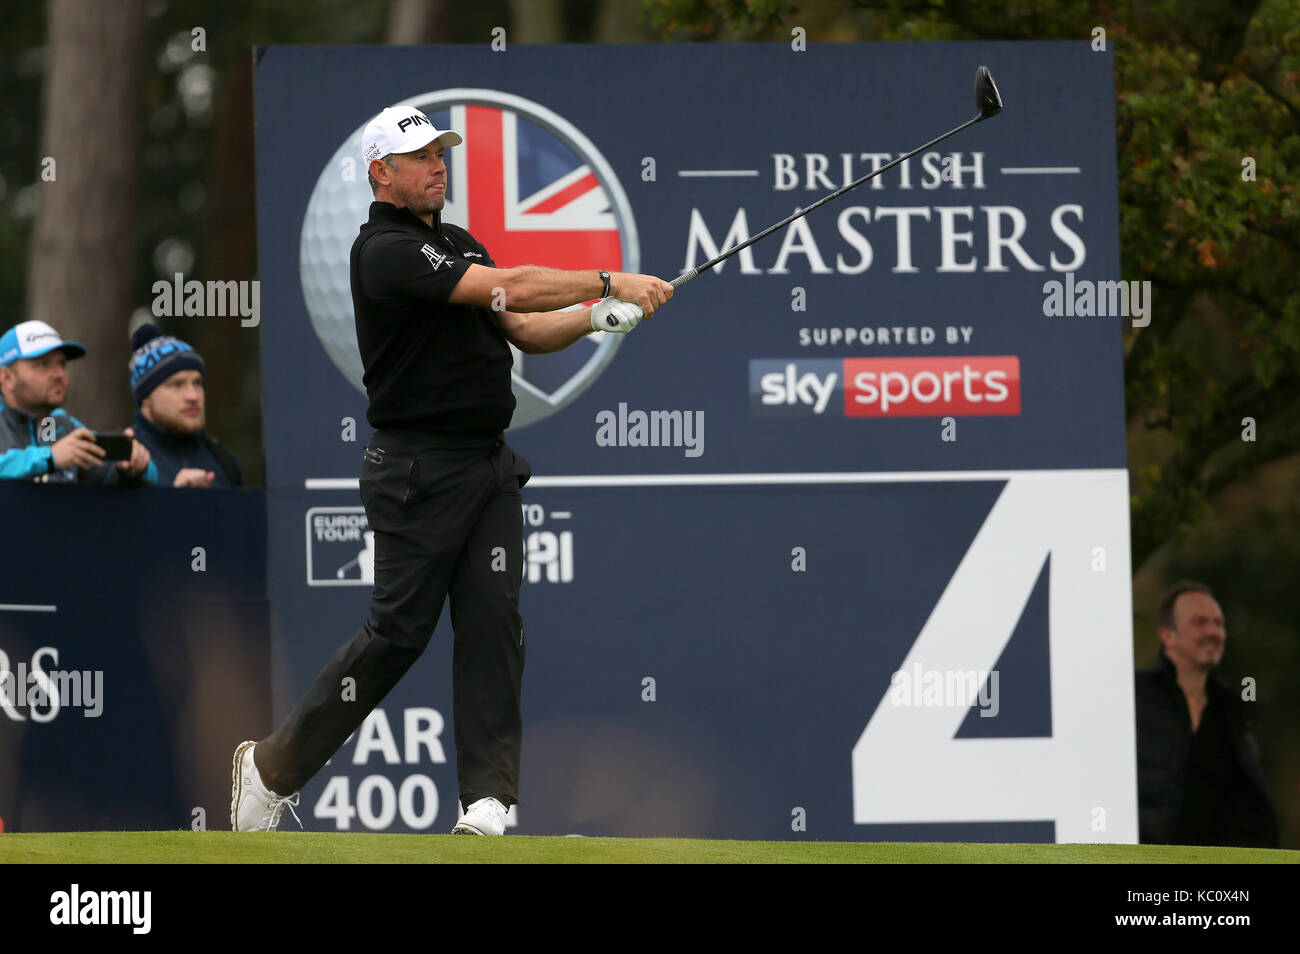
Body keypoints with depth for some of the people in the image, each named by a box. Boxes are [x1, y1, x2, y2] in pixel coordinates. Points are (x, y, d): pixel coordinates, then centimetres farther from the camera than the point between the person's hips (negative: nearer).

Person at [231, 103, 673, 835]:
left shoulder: (459, 245, 17)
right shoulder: (388, 251, -14)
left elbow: (524, 330, 14)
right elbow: (510, 289, -23)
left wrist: (598, 317, -4)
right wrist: (610, 282, -20)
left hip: (489, 464, 8)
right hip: (420, 467, -8)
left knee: (494, 621, -3)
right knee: (400, 631, -5)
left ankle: (488, 801, -5)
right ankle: (274, 765, 9)